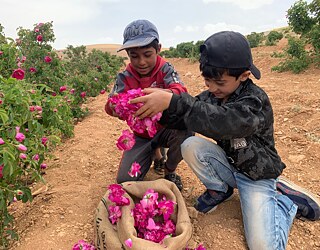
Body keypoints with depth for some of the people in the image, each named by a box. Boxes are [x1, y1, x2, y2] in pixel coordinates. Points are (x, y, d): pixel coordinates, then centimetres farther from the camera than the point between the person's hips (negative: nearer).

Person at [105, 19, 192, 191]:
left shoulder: (165, 69, -13)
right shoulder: (125, 77, -10)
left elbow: (180, 91, -32)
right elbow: (109, 105, -21)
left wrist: (165, 95, -56)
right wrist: (115, 106, -48)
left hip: (167, 127, -1)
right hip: (141, 135, 2)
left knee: (185, 131, -37)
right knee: (124, 180, -12)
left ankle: (170, 171, -3)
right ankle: (155, 152, 19)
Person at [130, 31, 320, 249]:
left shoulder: (256, 102, -26)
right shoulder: (211, 96, -6)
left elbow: (221, 121, -46)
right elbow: (183, 120, -8)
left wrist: (173, 101, -54)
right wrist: (159, 108, -29)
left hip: (256, 175, -5)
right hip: (228, 164, 5)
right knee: (190, 146, -22)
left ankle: (287, 199, 11)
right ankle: (220, 189, 3)